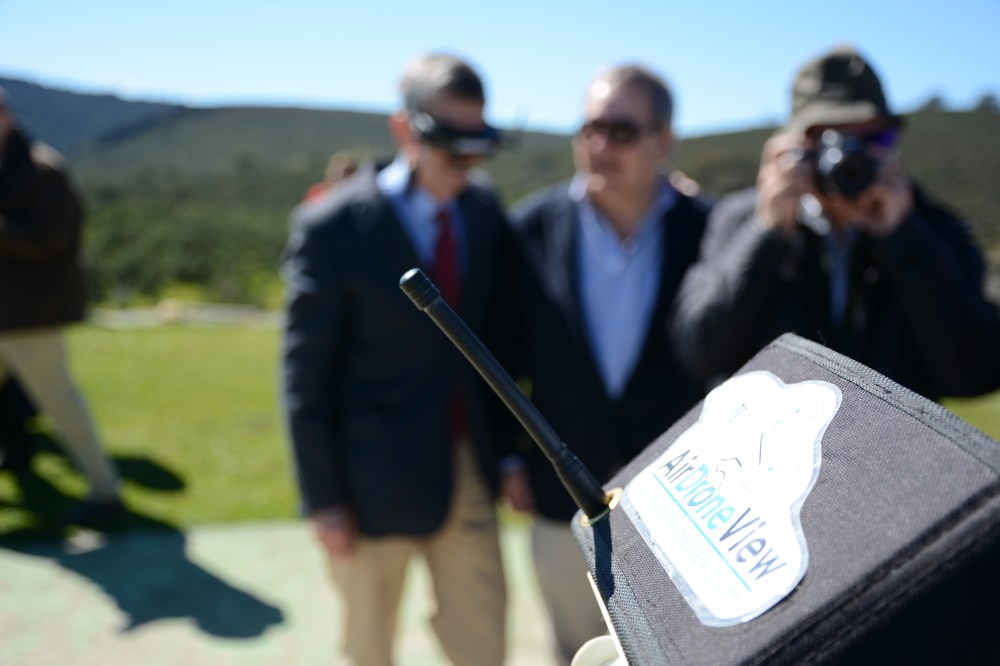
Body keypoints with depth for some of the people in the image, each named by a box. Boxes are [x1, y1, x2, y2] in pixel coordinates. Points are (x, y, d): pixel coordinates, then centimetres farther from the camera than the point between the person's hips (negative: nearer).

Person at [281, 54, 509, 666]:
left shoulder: (486, 213, -1)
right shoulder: (331, 227, -15)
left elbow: (495, 336, 7)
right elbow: (306, 378, -12)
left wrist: (508, 450, 7)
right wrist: (323, 500, -9)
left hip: (469, 469, 4)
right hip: (376, 478, -3)